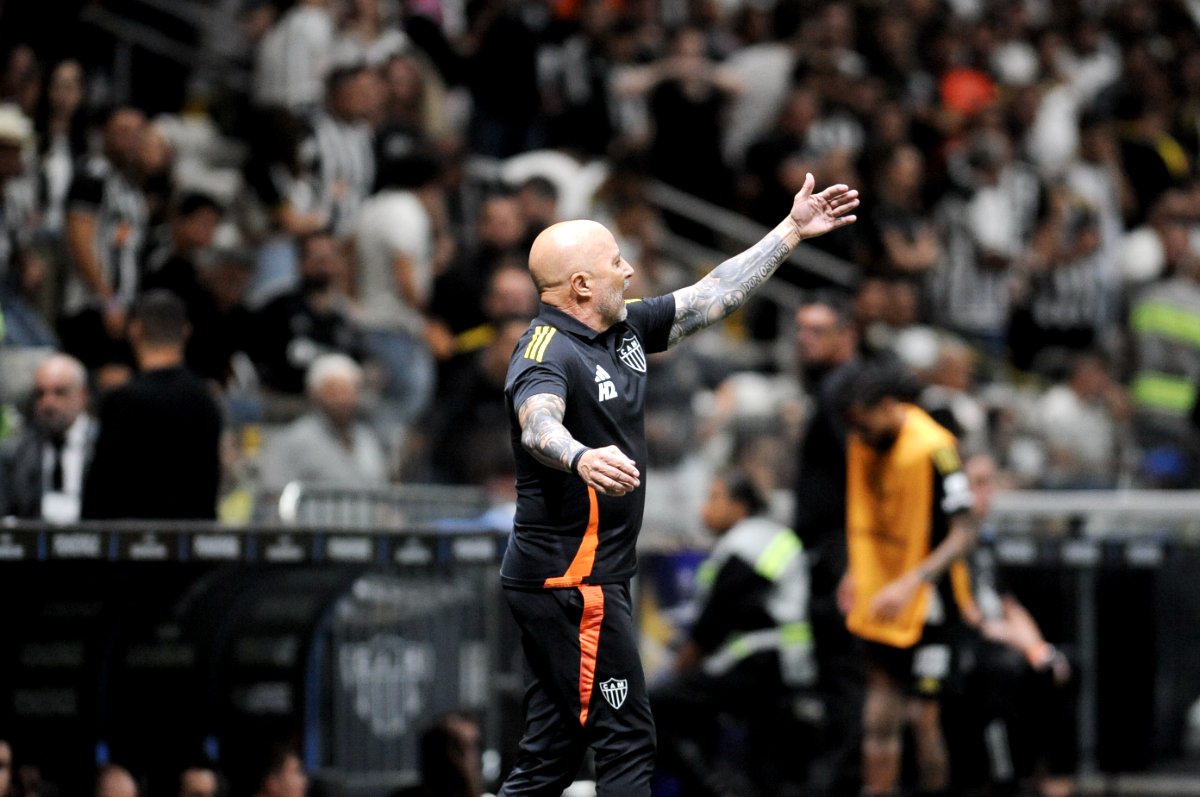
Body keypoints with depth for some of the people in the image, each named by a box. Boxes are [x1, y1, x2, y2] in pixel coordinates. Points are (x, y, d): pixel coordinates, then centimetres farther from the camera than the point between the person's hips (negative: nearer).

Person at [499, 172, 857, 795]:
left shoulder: (626, 330, 10)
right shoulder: (549, 354, -19)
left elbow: (715, 295, 21)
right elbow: (538, 423, -41)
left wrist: (791, 231, 22)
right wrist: (581, 458, -62)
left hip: (583, 578, 10)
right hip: (570, 580, -10)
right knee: (627, 742, -7)